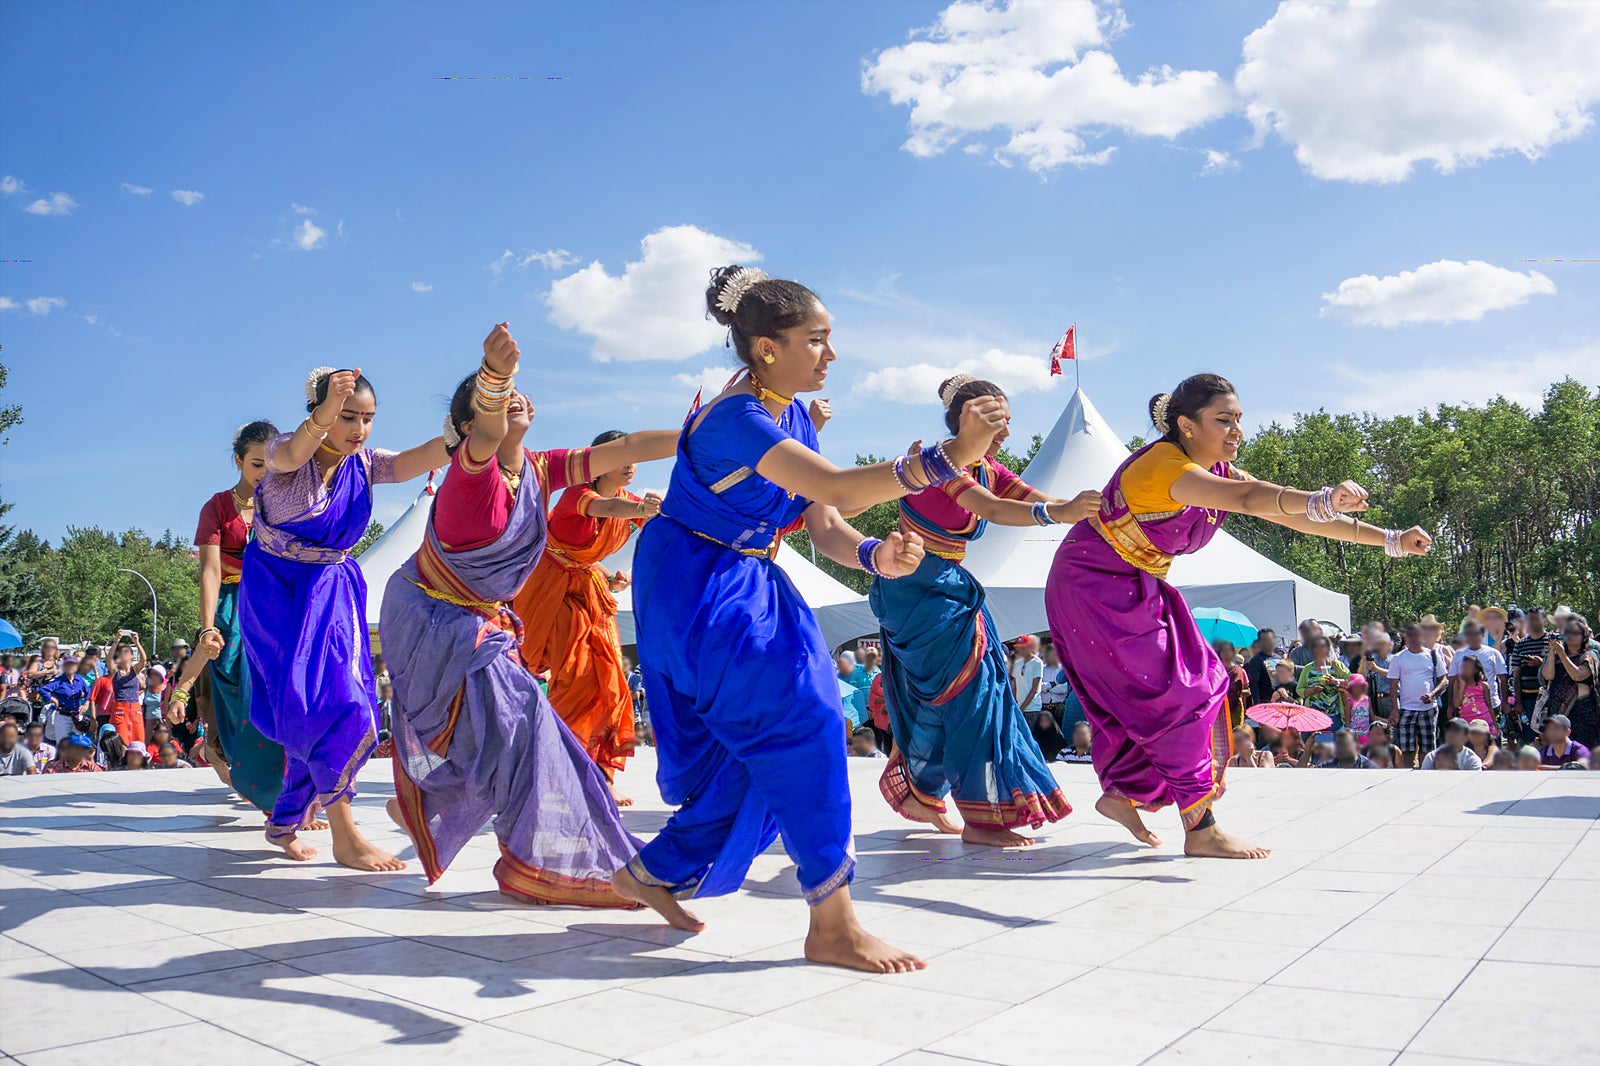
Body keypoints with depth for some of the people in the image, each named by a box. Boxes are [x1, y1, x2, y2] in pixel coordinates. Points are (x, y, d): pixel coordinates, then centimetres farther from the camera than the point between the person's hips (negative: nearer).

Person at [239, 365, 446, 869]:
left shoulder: (364, 464, -1)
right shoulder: (285, 454, -13)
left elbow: (421, 458, -19)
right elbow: (292, 455, -39)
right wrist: (324, 415, -61)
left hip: (333, 592, 5)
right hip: (278, 590, -5)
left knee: (320, 713, 6)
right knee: (325, 704, -17)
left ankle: (285, 821, 27)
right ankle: (345, 836, -12)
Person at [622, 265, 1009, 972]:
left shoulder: (794, 417, 5)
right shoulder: (736, 419, -23)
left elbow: (823, 528, 1)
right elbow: (837, 489, -35)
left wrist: (878, 557, -20)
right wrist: (950, 456, -39)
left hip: (745, 587, 10)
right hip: (698, 588, -9)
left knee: (756, 749, 10)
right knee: (800, 725, -16)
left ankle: (653, 873, 28)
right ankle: (832, 926, -8)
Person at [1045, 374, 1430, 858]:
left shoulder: (1220, 474, 2)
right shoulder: (1163, 464, -26)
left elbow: (1293, 516, -2)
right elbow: (1245, 498, -43)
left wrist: (1388, 539, -8)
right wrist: (1320, 499, -57)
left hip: (1137, 589, 9)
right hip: (1094, 585, -9)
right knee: (1174, 693, -11)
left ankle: (1120, 793, 28)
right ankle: (1201, 830, -5)